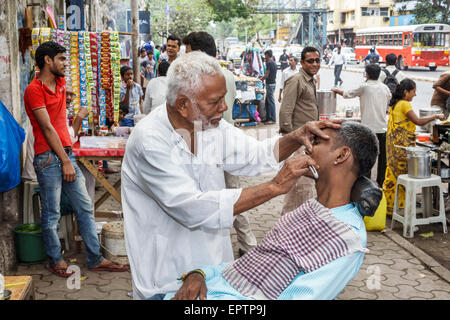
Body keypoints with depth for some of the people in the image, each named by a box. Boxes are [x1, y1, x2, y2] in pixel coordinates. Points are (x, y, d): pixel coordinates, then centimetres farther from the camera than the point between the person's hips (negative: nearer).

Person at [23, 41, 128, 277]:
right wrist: (65, 161, -17)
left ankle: (95, 259, 15)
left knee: (85, 208, 8)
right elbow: (47, 128, -15)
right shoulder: (34, 90, -10)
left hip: (66, 153, 8)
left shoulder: (60, 82, 13)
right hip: (48, 158, -8)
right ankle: (56, 260, 18)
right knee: (52, 214, 2)